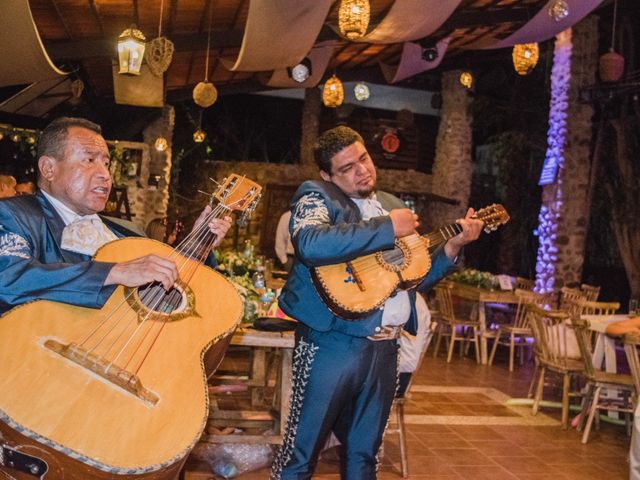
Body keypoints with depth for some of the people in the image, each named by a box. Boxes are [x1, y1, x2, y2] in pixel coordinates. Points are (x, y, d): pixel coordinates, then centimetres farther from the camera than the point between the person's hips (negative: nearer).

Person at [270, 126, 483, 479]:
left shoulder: (392, 205, 16)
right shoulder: (316, 196, -3)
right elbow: (310, 244, -28)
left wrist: (454, 244, 5)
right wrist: (387, 227, -20)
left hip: (385, 346, 6)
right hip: (334, 342, -6)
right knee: (302, 452, 3)